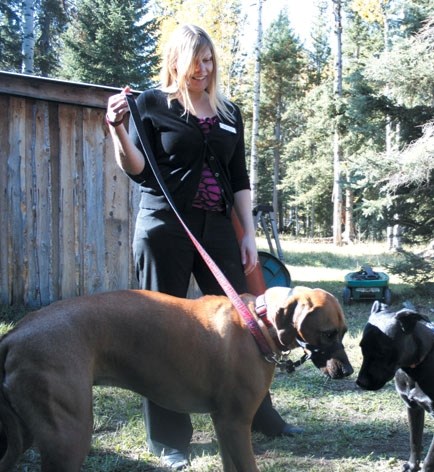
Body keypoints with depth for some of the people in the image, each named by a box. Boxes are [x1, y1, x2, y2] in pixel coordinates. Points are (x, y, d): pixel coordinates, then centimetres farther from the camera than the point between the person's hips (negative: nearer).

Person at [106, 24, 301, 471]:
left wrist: (249, 233, 8)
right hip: (164, 228, -4)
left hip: (218, 227, 4)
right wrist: (117, 128, -19)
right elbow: (138, 170, -3)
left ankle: (258, 416, 23)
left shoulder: (229, 111, 14)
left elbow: (239, 178, 14)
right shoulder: (152, 103, 1)